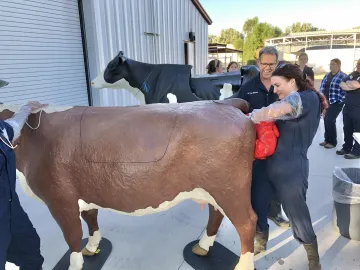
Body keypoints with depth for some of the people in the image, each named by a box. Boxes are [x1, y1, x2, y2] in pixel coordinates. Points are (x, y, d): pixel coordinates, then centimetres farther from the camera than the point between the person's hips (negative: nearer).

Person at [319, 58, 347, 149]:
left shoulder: (343, 76, -8)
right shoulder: (327, 75, 12)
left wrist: (340, 100, -15)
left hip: (336, 103, -6)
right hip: (326, 102, 6)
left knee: (330, 121, -7)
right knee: (326, 120, 9)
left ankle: (333, 142, 7)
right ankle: (327, 139, 22)